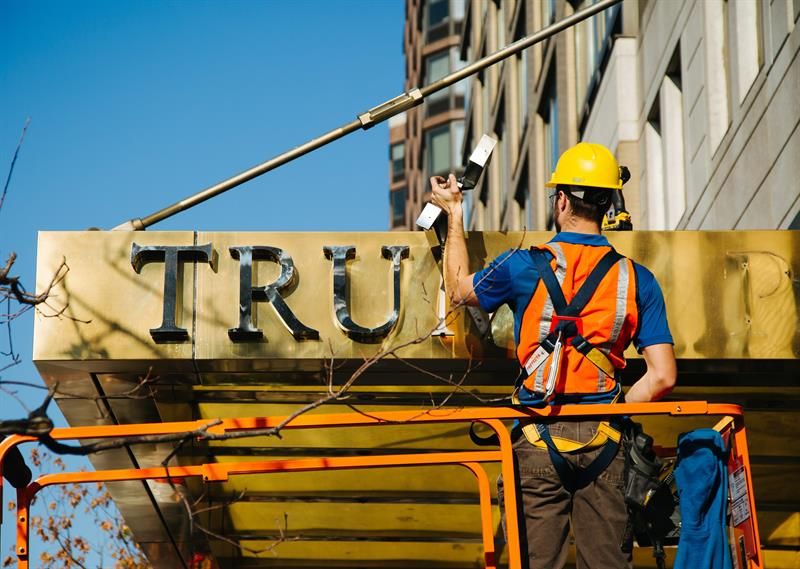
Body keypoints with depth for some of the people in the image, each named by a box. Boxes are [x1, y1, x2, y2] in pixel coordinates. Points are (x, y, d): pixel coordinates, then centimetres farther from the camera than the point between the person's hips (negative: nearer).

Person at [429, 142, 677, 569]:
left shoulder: (524, 267, -4)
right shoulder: (636, 280, 2)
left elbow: (459, 290, 18)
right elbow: (662, 377, -2)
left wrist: (454, 214, 28)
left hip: (538, 437, -2)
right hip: (602, 439, 2)